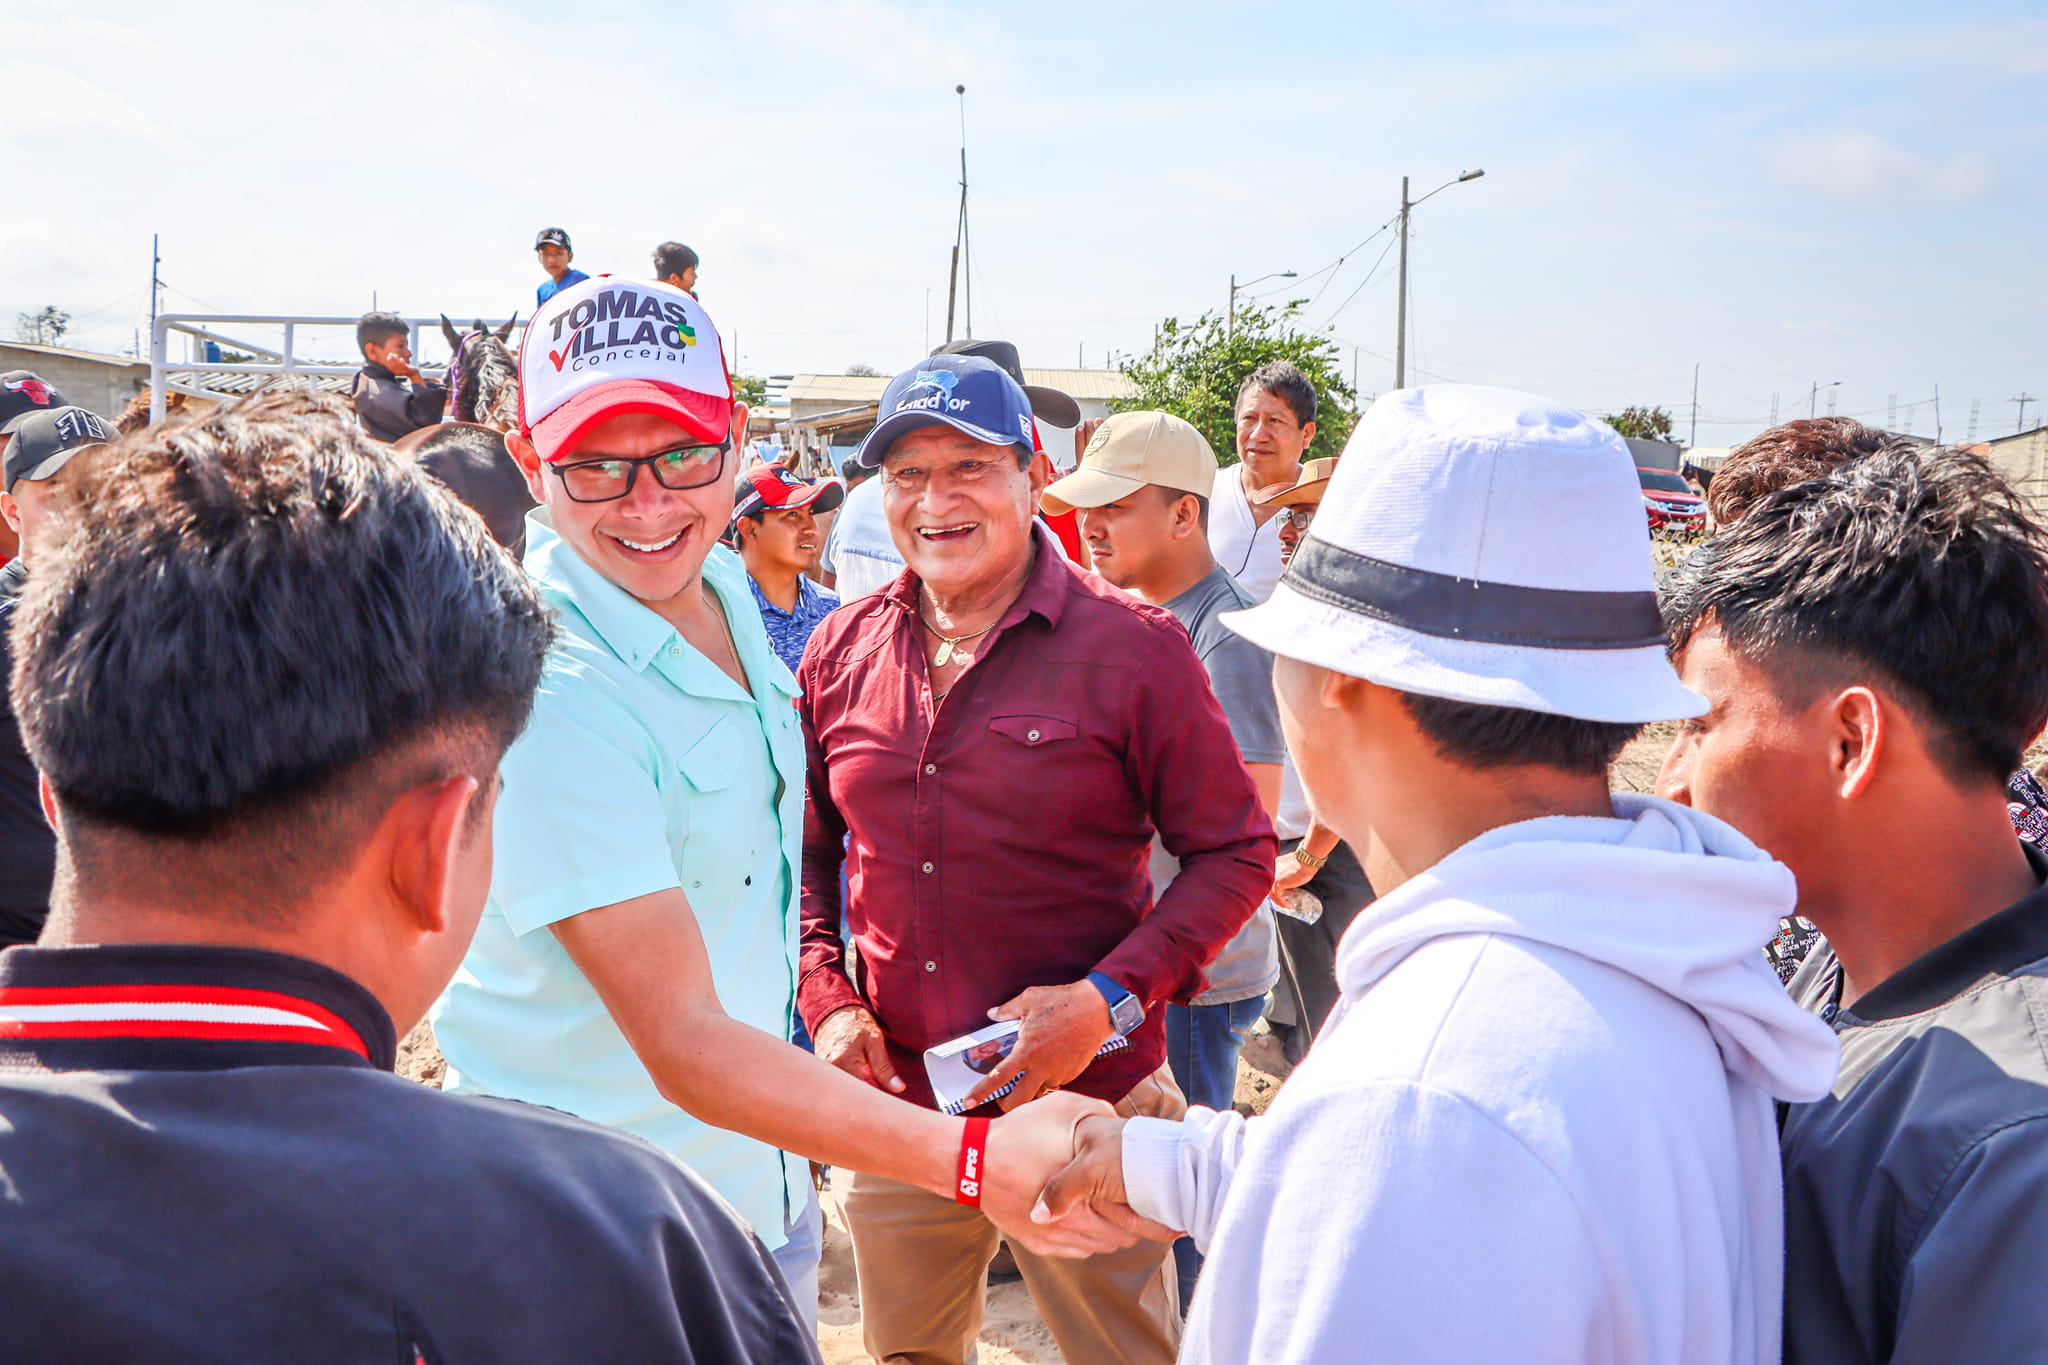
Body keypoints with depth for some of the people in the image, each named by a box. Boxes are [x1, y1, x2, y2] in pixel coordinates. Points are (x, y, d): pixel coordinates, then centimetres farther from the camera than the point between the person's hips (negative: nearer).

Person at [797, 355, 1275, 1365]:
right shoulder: (840, 653, 2)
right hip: (894, 1101, 4)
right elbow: (808, 854, 12)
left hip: (1086, 1102, -3)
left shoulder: (1133, 647, -11)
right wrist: (826, 1002, -2)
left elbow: (1236, 852, -8)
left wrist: (1109, 998, -19)